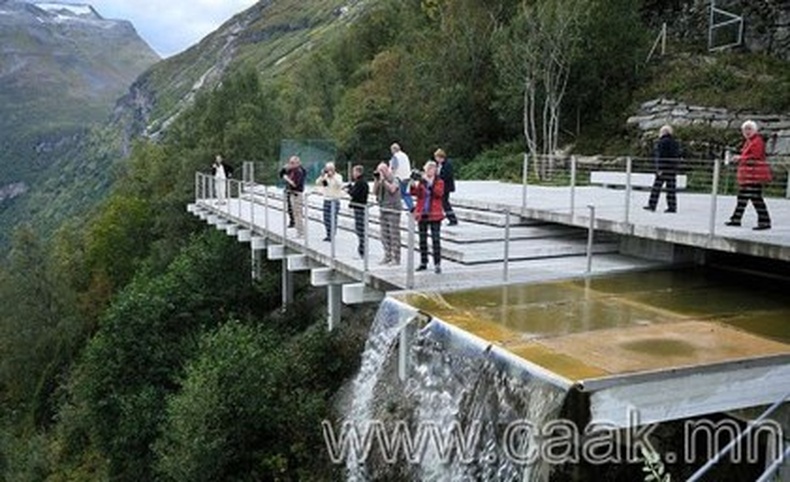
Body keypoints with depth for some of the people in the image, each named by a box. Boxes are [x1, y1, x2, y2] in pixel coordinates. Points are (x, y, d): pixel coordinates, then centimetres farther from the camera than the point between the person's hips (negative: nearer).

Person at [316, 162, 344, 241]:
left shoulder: (338, 176, -4)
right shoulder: (325, 176, 9)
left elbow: (340, 185, -24)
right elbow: (318, 183, -1)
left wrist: (332, 176, -28)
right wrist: (322, 176, -15)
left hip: (335, 200, -5)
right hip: (326, 200, 5)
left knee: (333, 218, -8)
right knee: (326, 218, 6)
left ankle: (332, 236, -1)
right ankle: (328, 235, 17)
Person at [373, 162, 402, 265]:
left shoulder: (394, 180, -9)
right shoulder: (380, 181, 11)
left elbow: (392, 189, -26)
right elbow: (375, 192, 7)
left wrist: (383, 179, -22)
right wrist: (376, 180, -3)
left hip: (394, 210, -7)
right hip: (383, 210, 7)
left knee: (394, 234, -6)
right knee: (384, 234, 10)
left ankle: (396, 258, -2)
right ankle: (387, 256, 19)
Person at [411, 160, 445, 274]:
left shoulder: (439, 182, 3)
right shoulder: (420, 181, 9)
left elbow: (439, 193, -16)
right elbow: (415, 193, -6)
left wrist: (430, 183, -25)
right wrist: (413, 186, -26)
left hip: (434, 215, -3)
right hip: (422, 214, 3)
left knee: (435, 239, -8)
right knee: (422, 239, 9)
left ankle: (437, 264, -6)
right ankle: (423, 262, 19)